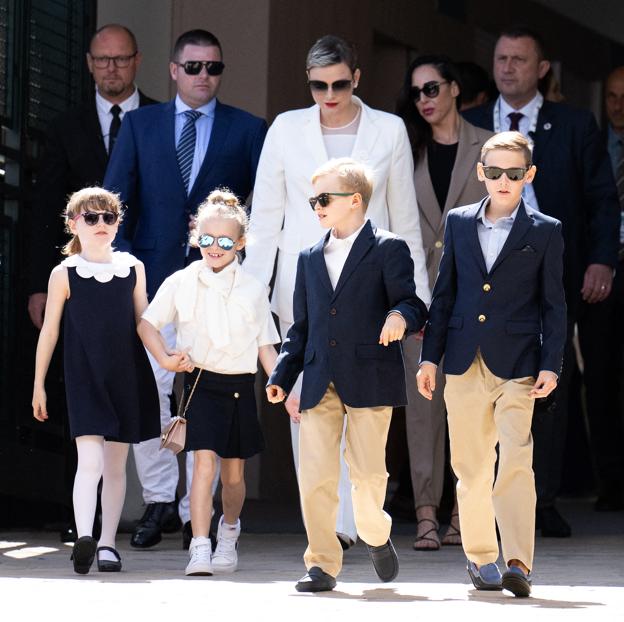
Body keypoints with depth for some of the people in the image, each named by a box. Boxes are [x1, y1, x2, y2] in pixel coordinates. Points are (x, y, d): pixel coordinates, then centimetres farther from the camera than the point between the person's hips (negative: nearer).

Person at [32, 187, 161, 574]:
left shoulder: (133, 269, 6)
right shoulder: (65, 274, -1)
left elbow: (143, 323, 13)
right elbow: (49, 331, 4)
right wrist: (39, 385, 5)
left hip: (127, 377, 3)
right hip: (84, 379, -3)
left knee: (116, 465, 8)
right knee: (90, 459, -18)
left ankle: (108, 543, 15)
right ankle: (84, 537, -28)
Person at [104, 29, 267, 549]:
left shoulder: (248, 131, 8)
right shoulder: (140, 125, 12)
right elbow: (115, 198, 8)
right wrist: (122, 263, -4)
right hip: (152, 275, 1)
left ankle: (198, 510, 4)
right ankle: (159, 497, 6)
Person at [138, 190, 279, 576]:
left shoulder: (253, 290, 4)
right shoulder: (181, 283, 1)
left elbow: (266, 348, 7)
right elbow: (148, 324, 9)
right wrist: (164, 359, -8)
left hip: (240, 385, 2)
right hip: (201, 383, -2)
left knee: (234, 472, 11)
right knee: (205, 461, -17)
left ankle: (229, 532, 39)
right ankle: (200, 548, -20)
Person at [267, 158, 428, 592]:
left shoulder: (389, 250, 2)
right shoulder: (310, 259, 18)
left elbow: (411, 304, -4)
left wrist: (402, 316, -28)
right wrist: (283, 376, 10)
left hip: (370, 379, -4)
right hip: (320, 384, 4)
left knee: (368, 471, -3)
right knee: (315, 475, -5)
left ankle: (375, 535, 28)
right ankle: (323, 564, 1)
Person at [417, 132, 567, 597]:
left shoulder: (545, 232, 2)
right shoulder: (459, 222, 10)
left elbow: (553, 305, 3)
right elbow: (445, 293, 13)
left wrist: (551, 366, -5)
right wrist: (431, 356, 9)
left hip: (516, 366, -3)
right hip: (465, 365, 3)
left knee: (516, 461, -14)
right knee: (471, 467, 8)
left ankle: (519, 563, -19)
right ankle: (481, 557, 19)